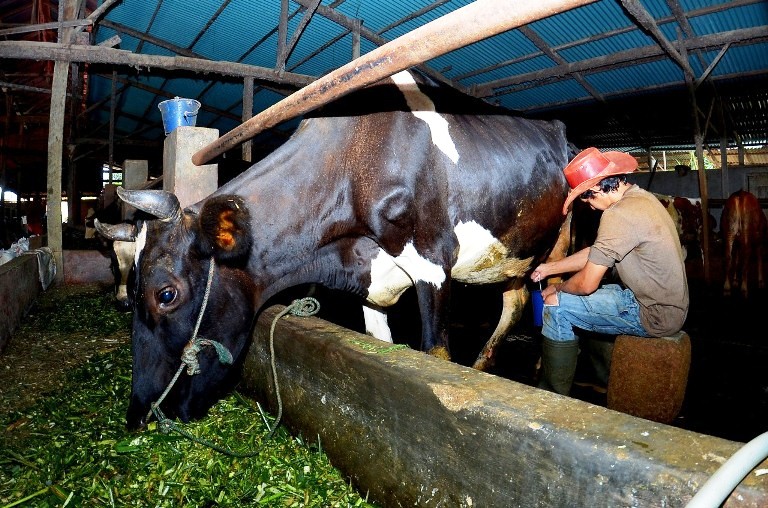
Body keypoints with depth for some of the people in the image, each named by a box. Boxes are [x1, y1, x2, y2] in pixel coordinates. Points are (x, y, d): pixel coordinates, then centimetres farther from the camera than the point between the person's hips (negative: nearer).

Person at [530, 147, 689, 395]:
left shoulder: (618, 214, -25)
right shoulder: (641, 197, 7)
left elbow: (587, 284, -22)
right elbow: (596, 253, 15)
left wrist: (556, 289, -1)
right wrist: (549, 268, 18)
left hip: (655, 315, -10)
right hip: (670, 303, 10)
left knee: (556, 305, -11)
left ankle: (553, 398, 5)